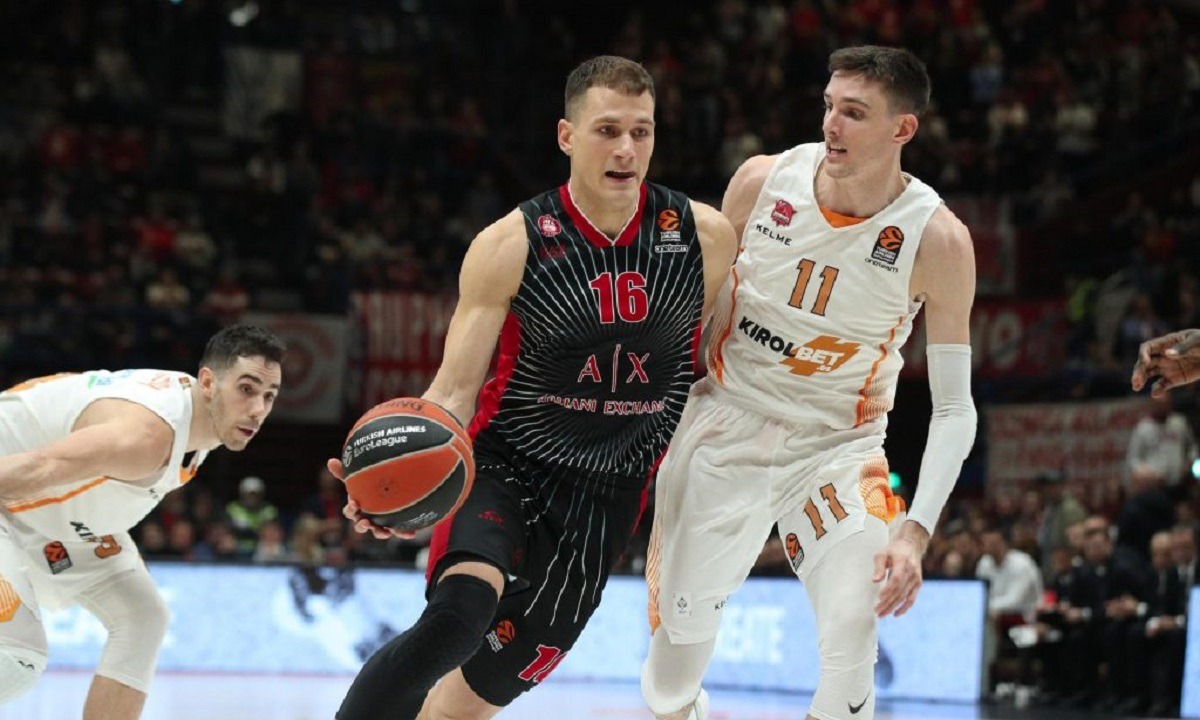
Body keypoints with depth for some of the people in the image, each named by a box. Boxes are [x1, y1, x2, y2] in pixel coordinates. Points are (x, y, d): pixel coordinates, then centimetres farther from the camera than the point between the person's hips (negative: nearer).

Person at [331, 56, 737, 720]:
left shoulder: (705, 238, -5)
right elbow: (455, 389, -12)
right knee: (457, 616, -33)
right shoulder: (509, 246, -12)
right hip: (503, 466, -2)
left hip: (605, 494, 2)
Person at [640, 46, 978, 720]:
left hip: (838, 443, -2)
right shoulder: (763, 181, -13)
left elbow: (955, 408, -14)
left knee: (853, 621, -23)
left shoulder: (938, 239, -19)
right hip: (728, 418, 2)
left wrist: (917, 532, -24)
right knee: (683, 616, 9)